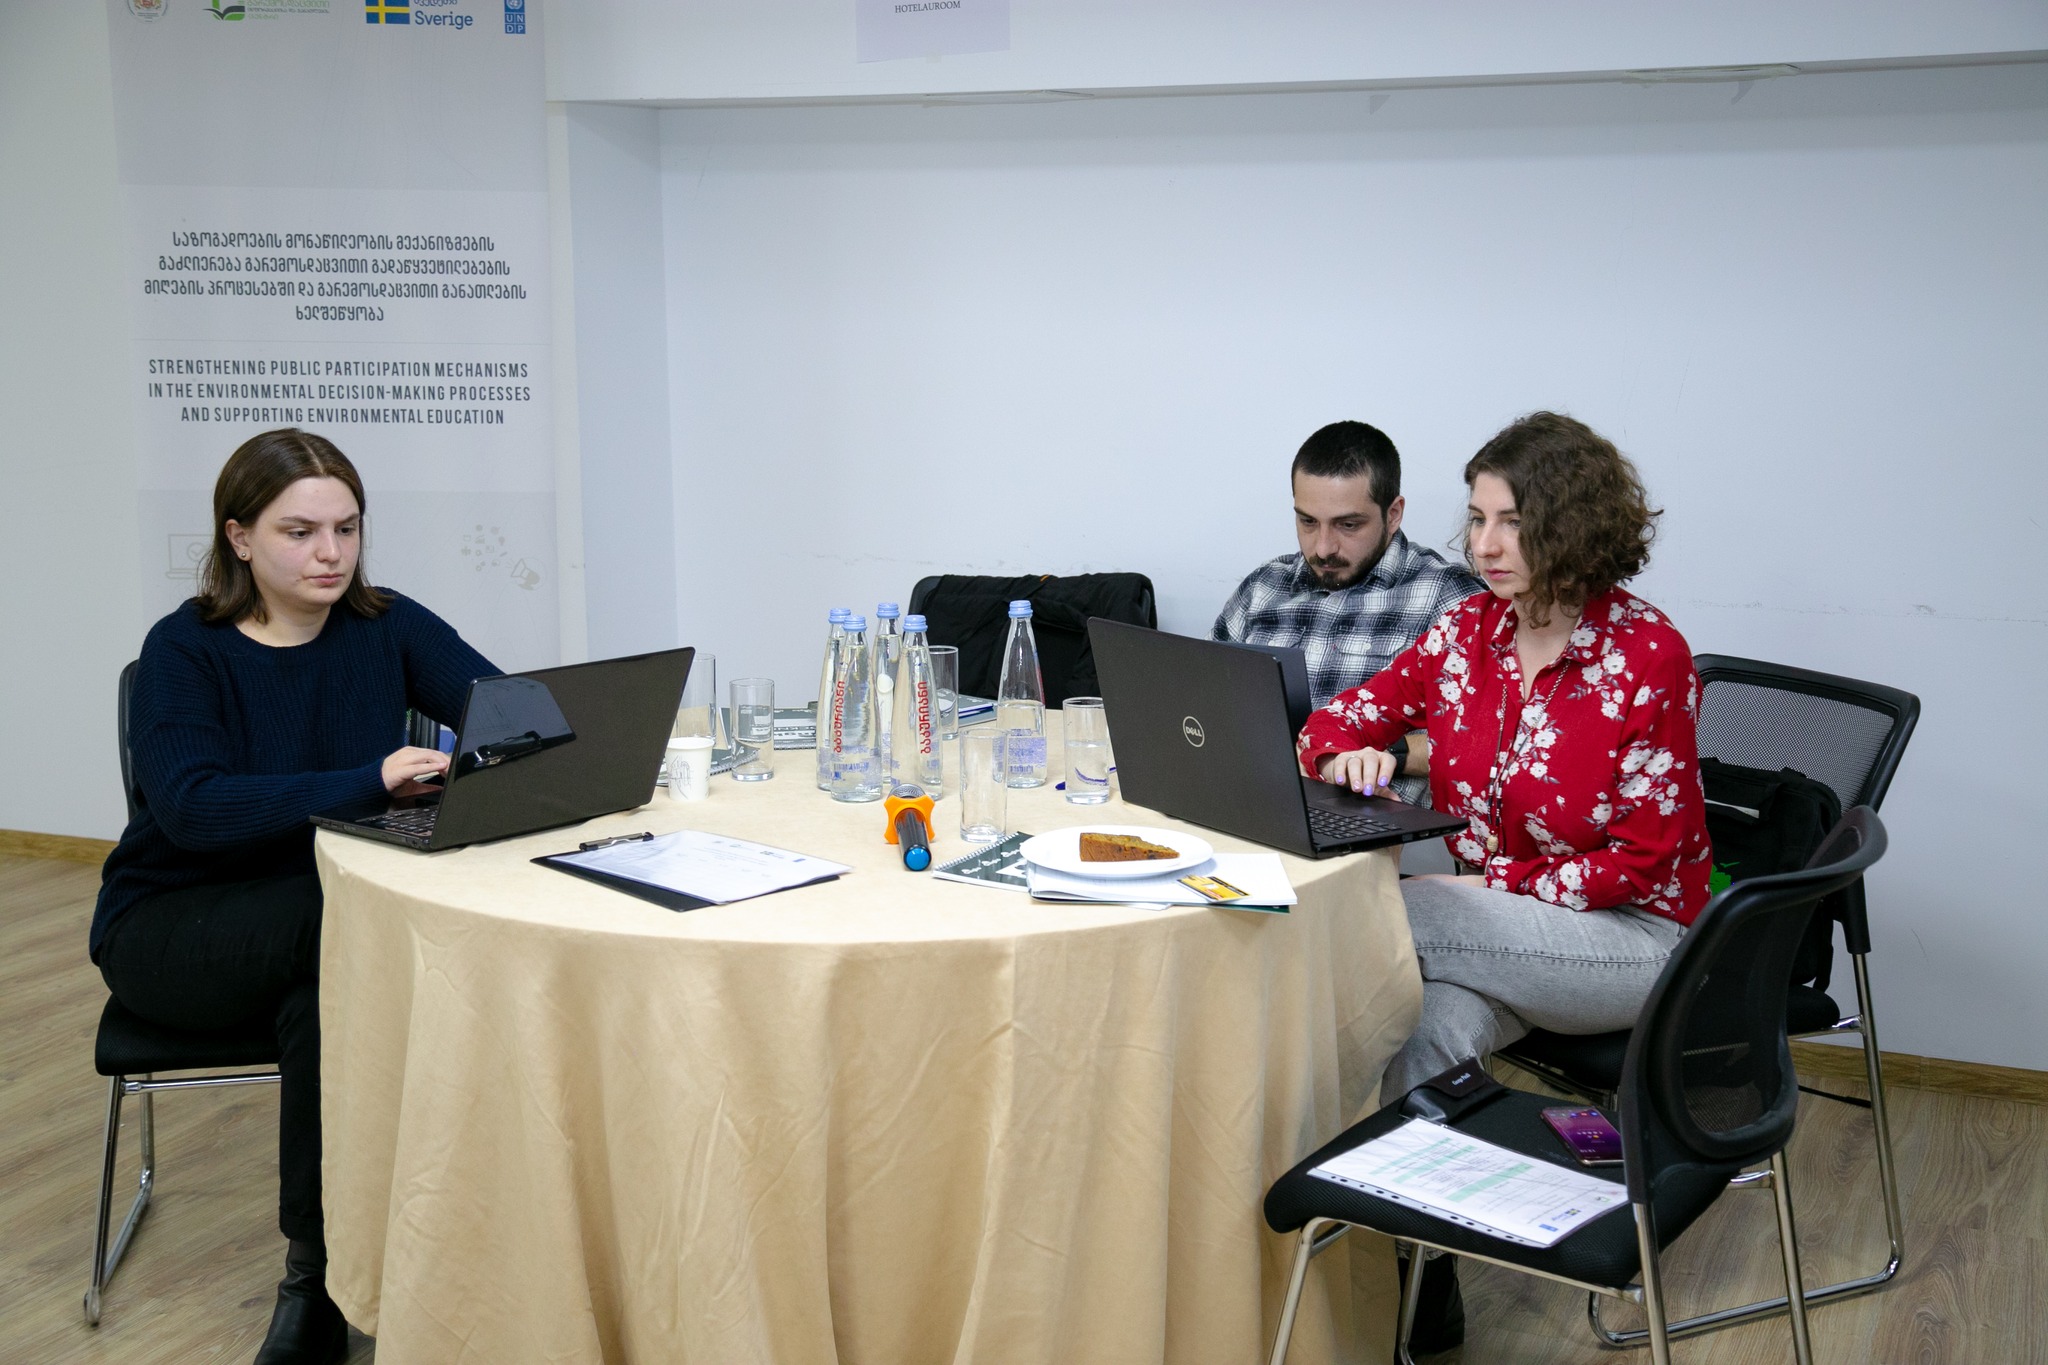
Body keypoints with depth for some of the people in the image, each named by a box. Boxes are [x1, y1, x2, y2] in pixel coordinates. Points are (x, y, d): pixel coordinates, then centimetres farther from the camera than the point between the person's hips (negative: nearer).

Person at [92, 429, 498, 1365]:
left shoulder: (388, 628, 0)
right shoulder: (186, 649, -10)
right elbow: (193, 805, -27)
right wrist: (369, 780, -39)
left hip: (325, 933, 3)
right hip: (174, 929, -2)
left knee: (326, 1001, -33)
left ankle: (317, 1277, -19)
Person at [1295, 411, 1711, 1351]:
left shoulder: (1646, 655, -13)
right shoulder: (1467, 632, 3)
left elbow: (1642, 854, -14)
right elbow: (1336, 721, 9)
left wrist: (1497, 886, -20)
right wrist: (1348, 755, -15)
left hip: (1631, 937, -4)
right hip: (1491, 934, 4)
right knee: (1438, 1028, -31)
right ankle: (1421, 1282, -21)